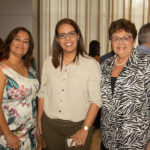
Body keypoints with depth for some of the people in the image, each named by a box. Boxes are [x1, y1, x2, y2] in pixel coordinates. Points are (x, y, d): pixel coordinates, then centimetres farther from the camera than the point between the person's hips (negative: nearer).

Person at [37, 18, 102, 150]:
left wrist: (85, 129, -15)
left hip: (77, 126, -3)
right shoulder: (49, 62, 3)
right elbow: (43, 93, 8)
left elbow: (96, 100, -12)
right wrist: (39, 119, 8)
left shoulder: (92, 64, -10)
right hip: (50, 125, 4)